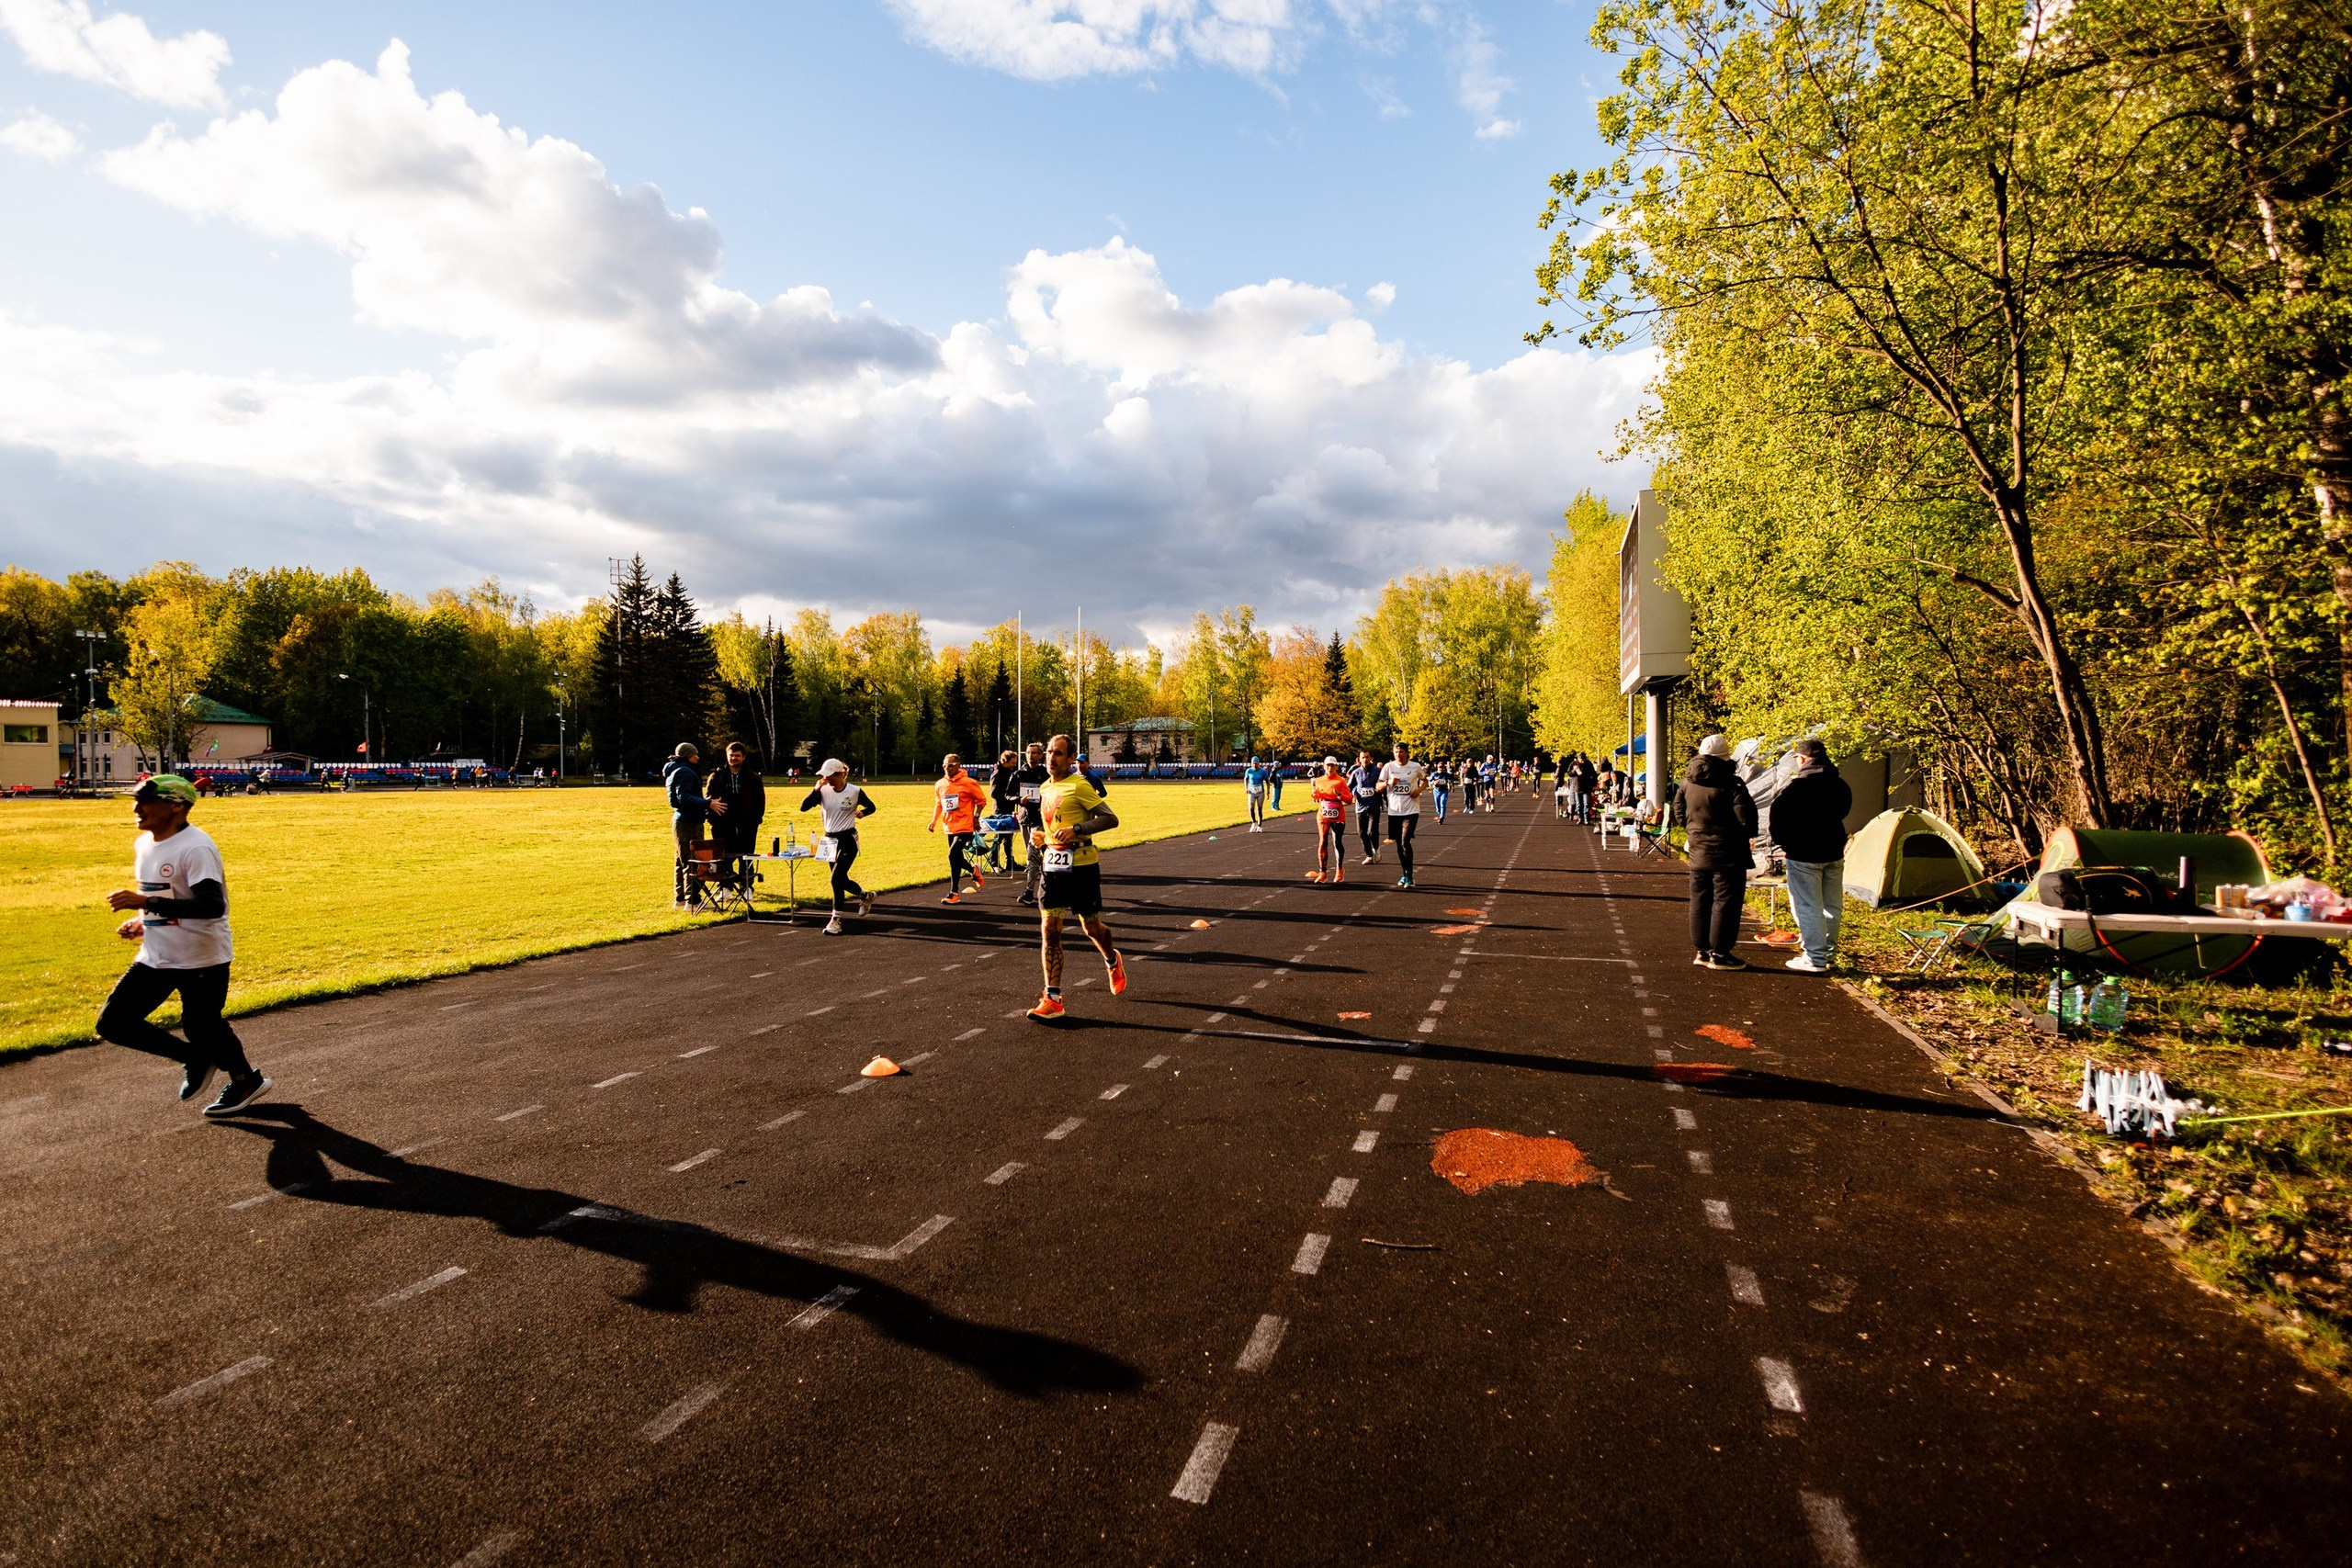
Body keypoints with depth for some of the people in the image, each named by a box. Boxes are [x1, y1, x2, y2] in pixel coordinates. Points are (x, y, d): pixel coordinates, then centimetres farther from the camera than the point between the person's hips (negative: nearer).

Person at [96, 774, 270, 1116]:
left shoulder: (196, 848, -21)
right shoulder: (143, 844, 7)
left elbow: (213, 906, -32)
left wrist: (146, 903, -34)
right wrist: (141, 923, 6)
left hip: (202, 961, -9)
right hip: (155, 958, 9)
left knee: (201, 1029, 1)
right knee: (112, 1023, 6)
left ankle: (245, 1080, 27)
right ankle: (194, 1059, 23)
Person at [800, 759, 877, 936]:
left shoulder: (855, 791, -8)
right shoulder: (823, 791, -3)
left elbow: (871, 807, 7)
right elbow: (803, 807, -11)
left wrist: (861, 812, -12)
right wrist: (816, 790, -20)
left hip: (848, 840, -5)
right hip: (830, 840, 5)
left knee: (837, 878, -15)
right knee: (841, 880, 12)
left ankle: (836, 920, -7)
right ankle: (866, 896, 40)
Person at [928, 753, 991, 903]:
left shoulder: (968, 783, -9)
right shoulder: (940, 784, 7)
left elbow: (982, 800, -1)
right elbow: (938, 804, 18)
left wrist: (976, 817, -7)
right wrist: (934, 821, 7)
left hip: (965, 826, -6)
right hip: (950, 827, 6)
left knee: (953, 856, -16)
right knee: (957, 859, 13)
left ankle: (954, 894, -9)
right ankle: (974, 871, 46)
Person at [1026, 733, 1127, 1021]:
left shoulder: (1079, 785, -11)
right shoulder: (1044, 789, 12)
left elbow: (1110, 819, -15)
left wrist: (1077, 830, -25)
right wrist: (1040, 837, 9)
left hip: (1082, 866, -6)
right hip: (1053, 867, 6)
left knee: (1091, 927, 8)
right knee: (1049, 930, -5)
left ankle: (1113, 962, 42)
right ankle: (1052, 999, -3)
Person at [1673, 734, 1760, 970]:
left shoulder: (1687, 783, 3)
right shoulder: (1730, 785, -18)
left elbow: (1679, 813, 13)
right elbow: (1745, 818, -18)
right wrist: (1750, 833, 2)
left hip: (1698, 852, 7)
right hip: (1727, 853, -6)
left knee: (1700, 902, 14)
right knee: (1725, 903, 1)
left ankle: (1702, 950, 20)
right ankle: (1720, 953, 3)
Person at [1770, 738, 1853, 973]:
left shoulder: (1793, 786, -15)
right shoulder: (1841, 786, 5)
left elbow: (1778, 818, -13)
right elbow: (1842, 812, 18)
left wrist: (1782, 842, 1)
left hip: (1804, 856, -6)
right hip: (1834, 853, 7)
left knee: (1808, 906, -1)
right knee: (1832, 905, 16)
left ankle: (1815, 959, 0)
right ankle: (1828, 952, 26)